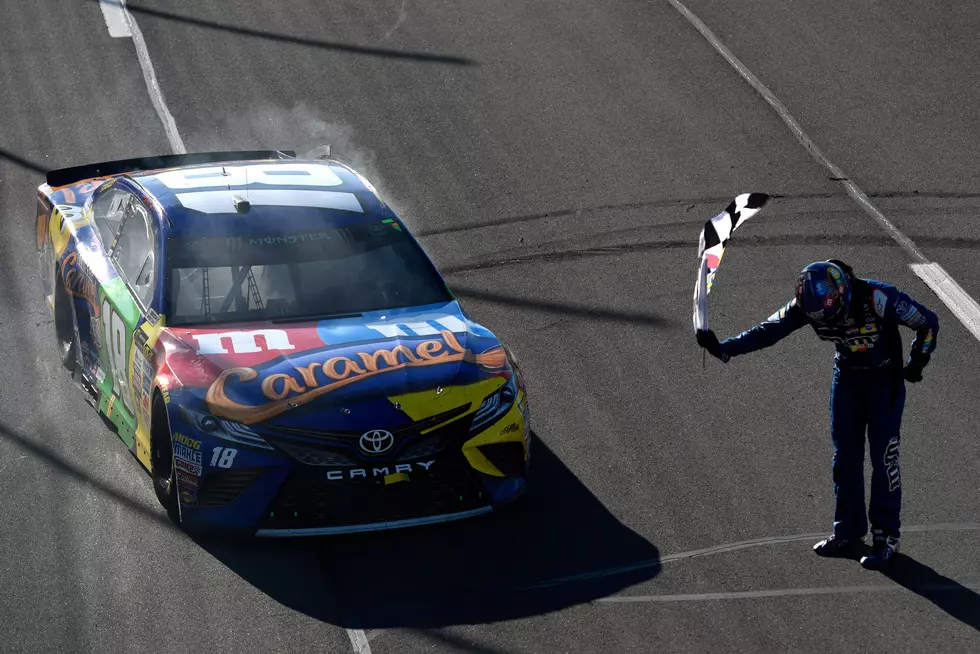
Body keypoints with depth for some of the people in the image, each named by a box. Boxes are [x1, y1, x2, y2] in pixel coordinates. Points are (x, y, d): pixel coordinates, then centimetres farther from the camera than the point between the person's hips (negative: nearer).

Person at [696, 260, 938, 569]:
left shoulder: (878, 298, -32)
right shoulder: (806, 303, -19)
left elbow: (928, 322, -19)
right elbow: (767, 332, -13)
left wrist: (916, 363, -13)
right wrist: (723, 348, -23)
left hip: (885, 378, -4)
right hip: (847, 377, 4)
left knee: (883, 457, -7)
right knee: (845, 457, 5)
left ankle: (887, 535, 3)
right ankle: (849, 532, 15)